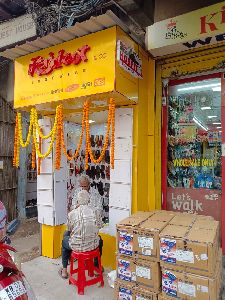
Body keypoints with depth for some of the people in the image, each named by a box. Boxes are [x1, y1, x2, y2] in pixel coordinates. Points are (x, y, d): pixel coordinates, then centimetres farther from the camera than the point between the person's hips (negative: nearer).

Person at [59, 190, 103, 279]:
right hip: (93, 245, 1)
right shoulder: (93, 211, -5)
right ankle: (97, 267, 46)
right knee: (99, 240, 37)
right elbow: (96, 230, 2)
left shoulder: (72, 213, -11)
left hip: (77, 246, -1)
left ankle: (64, 270, 38)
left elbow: (70, 229, 4)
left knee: (64, 241, 32)